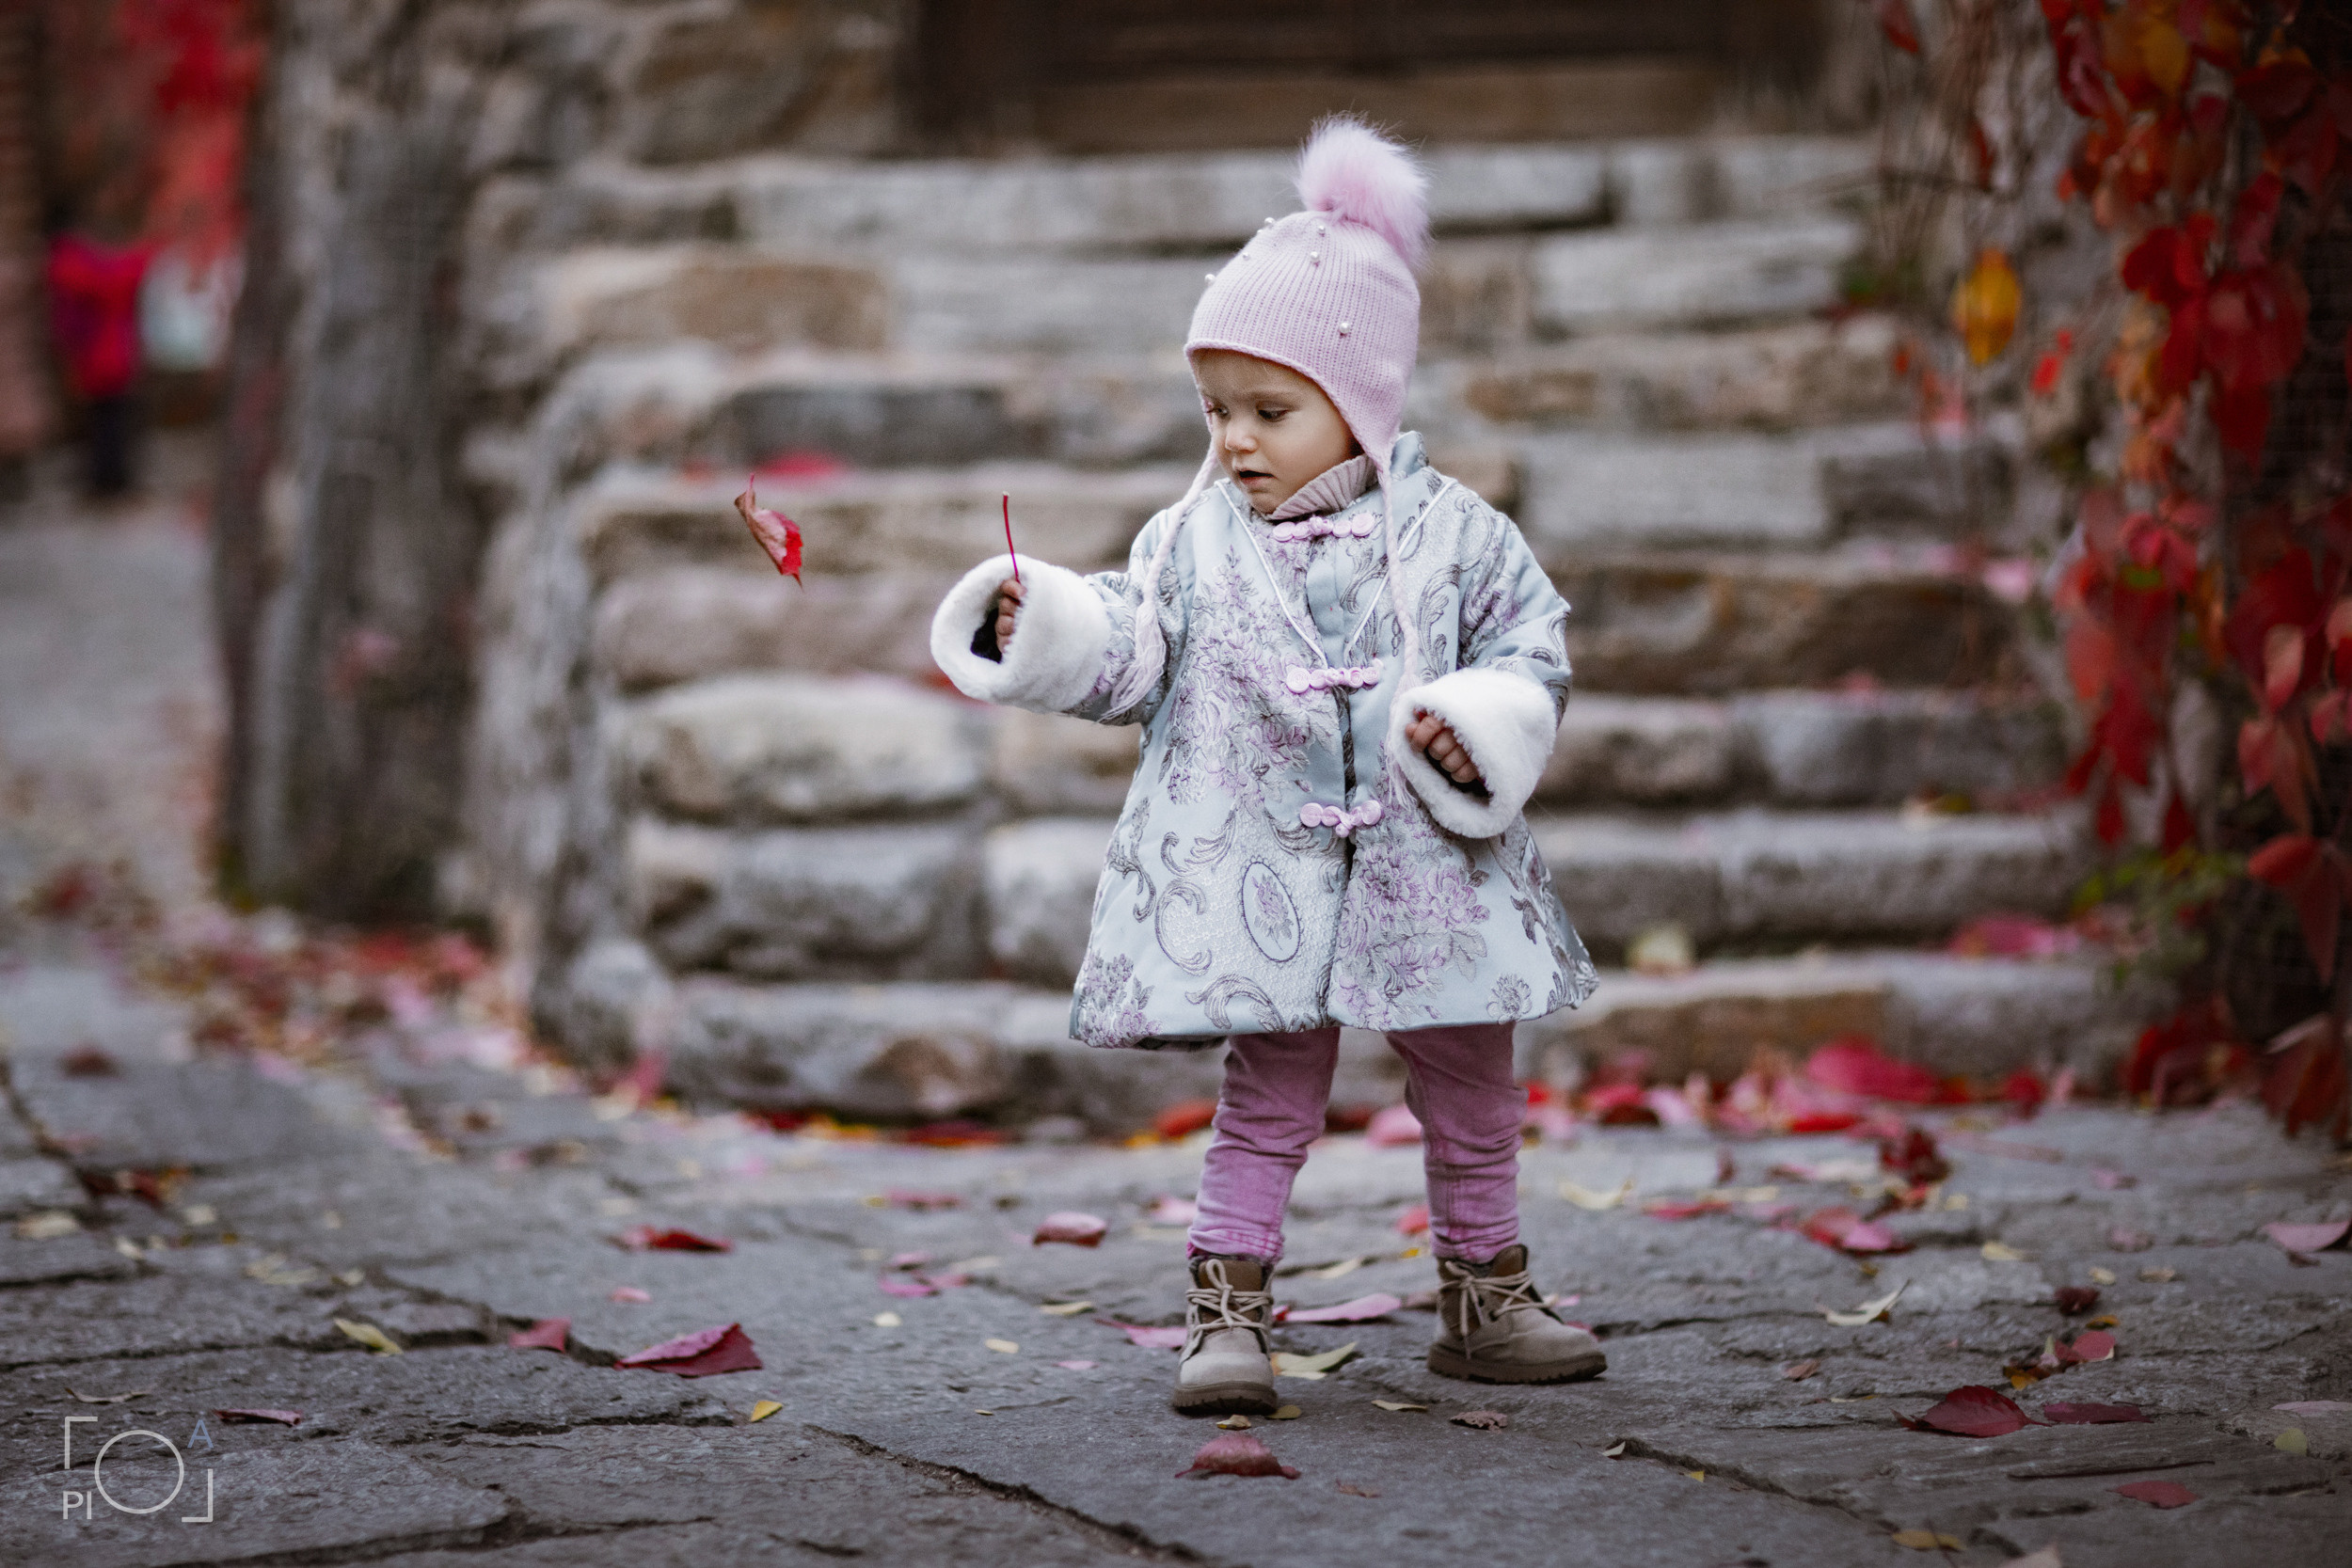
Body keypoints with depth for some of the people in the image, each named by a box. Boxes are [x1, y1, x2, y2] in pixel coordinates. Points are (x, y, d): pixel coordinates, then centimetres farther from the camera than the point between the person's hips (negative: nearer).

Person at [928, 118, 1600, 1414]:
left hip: (1428, 870, 1)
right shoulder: (1191, 542, 3)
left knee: (1471, 1095, 12)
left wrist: (1483, 730, -14)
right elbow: (1126, 659, 0)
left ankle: (1483, 1297, 26)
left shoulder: (1452, 535, -1)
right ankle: (1226, 1308, 5)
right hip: (1260, 871, -1)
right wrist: (1046, 631, -17)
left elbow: (1533, 643, 3)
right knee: (1267, 1099, 1)